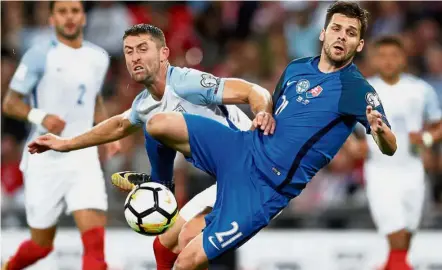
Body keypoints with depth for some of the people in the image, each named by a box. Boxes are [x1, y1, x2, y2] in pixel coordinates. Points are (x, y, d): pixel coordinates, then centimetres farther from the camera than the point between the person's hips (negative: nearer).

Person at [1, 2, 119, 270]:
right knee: (41, 244, 8)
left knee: (95, 235, -15)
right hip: (45, 159, -3)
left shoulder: (99, 57, 8)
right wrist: (40, 116, -24)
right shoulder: (40, 55, -8)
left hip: (84, 157, 3)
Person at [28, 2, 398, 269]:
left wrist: (380, 130, -42)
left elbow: (390, 149, -17)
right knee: (160, 123, -16)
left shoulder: (356, 89, -11)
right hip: (243, 148, 6)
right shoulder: (295, 69, 8)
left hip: (267, 188, -6)